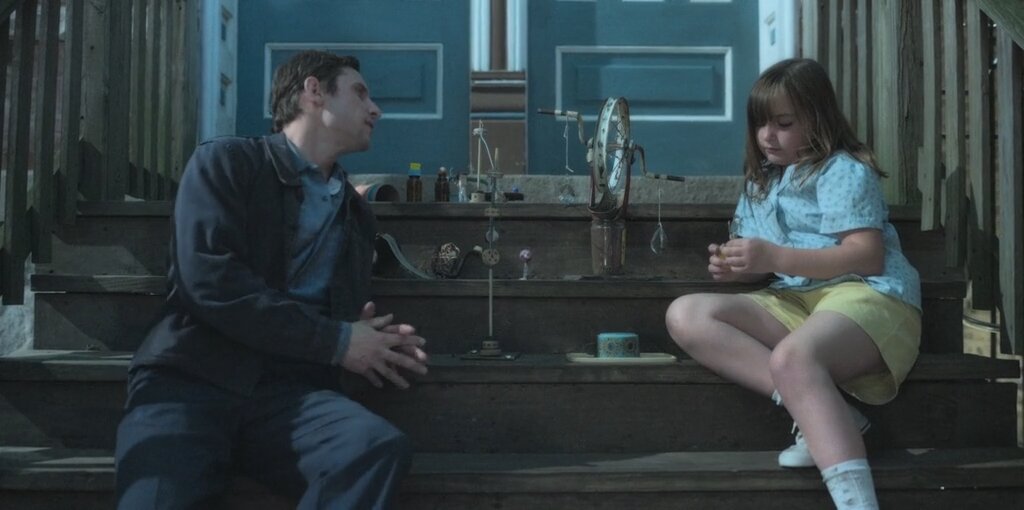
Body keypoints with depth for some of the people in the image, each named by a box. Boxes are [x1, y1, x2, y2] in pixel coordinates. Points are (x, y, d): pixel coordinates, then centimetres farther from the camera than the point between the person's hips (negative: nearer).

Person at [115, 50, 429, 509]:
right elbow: (208, 279, -9)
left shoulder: (357, 213, 24)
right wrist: (337, 343, -8)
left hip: (289, 391, 5)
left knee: (380, 447, -28)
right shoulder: (226, 162, 6)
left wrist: (372, 341, 1)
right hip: (191, 377, -5)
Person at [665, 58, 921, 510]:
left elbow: (868, 255, -14)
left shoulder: (844, 170, 0)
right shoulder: (761, 181, 23)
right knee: (685, 315, -14)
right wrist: (735, 267, -4)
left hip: (868, 294, -8)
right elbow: (765, 264, 22)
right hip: (796, 302, 8)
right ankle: (828, 414, -26)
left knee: (792, 357, -40)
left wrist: (775, 258, -22)